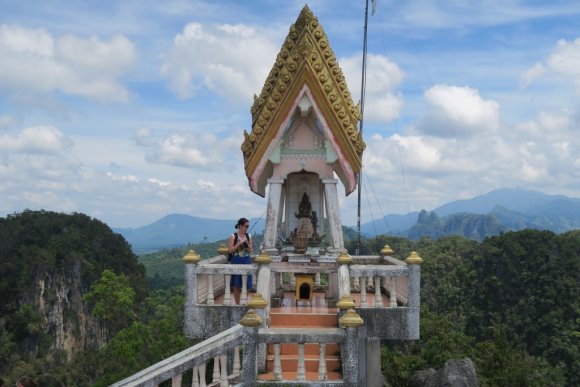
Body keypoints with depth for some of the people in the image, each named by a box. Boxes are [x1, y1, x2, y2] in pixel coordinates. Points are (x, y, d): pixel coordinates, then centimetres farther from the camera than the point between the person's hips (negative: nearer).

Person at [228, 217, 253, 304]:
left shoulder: (248, 236, 7)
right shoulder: (233, 236, -5)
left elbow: (251, 251, 9)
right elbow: (230, 250, -10)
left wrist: (247, 244, -9)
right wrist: (239, 243, -15)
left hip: (246, 262, 4)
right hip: (236, 262, -4)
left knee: (246, 285, 5)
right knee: (237, 286, 3)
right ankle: (237, 304, 13)